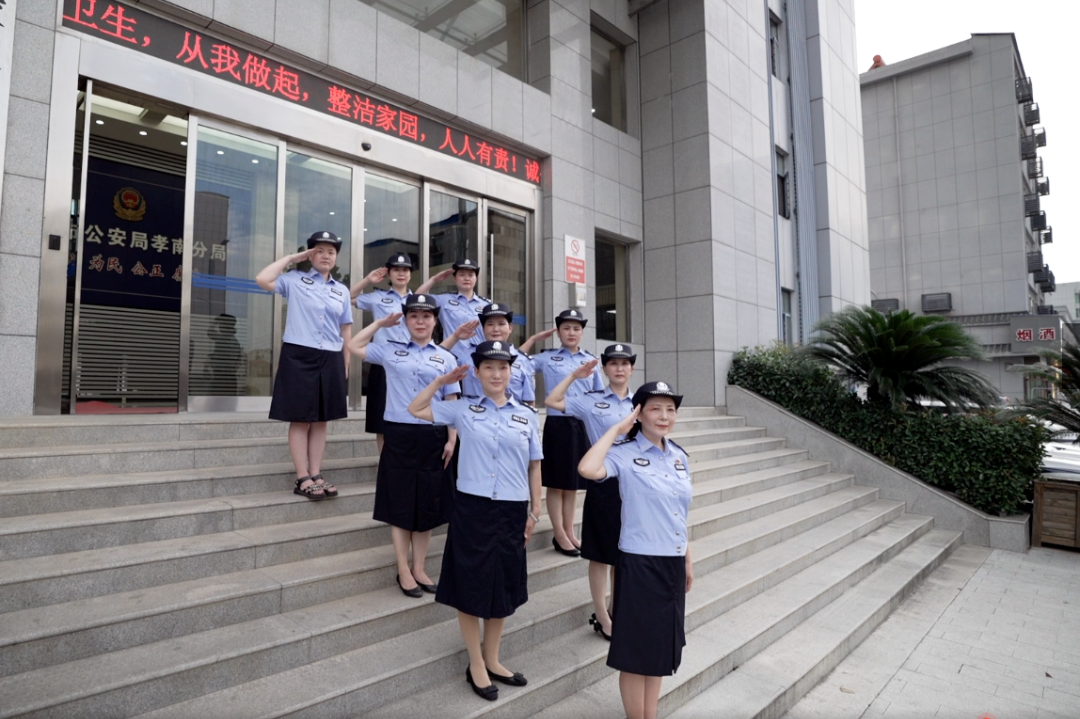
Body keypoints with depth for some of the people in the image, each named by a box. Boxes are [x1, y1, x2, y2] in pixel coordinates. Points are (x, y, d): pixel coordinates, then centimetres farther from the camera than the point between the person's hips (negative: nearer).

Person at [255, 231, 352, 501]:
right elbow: (262, 279, -15)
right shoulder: (295, 280, 2)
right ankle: (303, 478, 5)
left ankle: (316, 475, 16)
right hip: (298, 356, -4)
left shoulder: (342, 290, 12)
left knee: (321, 420, 9)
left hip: (330, 359, 4)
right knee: (300, 420, 0)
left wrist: (346, 363, 9)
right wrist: (293, 258, -5)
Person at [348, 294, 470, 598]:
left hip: (432, 437, 1)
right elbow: (354, 347, 15)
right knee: (400, 503, 5)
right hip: (399, 435, -1)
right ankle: (403, 570, 16)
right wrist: (380, 323, 13)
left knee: (427, 504, 8)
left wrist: (451, 439, -2)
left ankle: (419, 568, 22)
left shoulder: (445, 358, 6)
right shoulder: (390, 350, 6)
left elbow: (451, 403, 5)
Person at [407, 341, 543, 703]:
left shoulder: (527, 415, 2)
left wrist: (535, 510, 6)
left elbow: (534, 467, 7)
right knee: (471, 586, 7)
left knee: (503, 586, 15)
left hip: (512, 510, 2)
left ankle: (491, 660, 34)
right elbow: (415, 410, 9)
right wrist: (441, 381, 3)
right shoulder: (463, 408, 0)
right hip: (472, 508, -2)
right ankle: (475, 664, 27)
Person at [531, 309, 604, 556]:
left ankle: (569, 532, 26)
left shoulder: (591, 360, 9)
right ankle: (559, 535, 16)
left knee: (574, 482, 14)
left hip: (583, 425, 3)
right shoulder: (546, 358, 1)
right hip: (557, 423, -3)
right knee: (557, 483, 5)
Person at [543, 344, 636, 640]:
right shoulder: (591, 401, -3)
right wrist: (574, 375, -7)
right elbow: (551, 401, -6)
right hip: (603, 483, -3)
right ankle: (602, 618, 21)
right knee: (601, 554, 7)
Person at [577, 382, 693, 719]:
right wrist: (616, 429, -24)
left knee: (660, 646, 19)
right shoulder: (625, 454, -14)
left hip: (673, 564, 7)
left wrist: (688, 561, 17)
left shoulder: (679, 456, 6)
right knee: (637, 649, 7)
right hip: (640, 564, -6)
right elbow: (588, 469, -35)